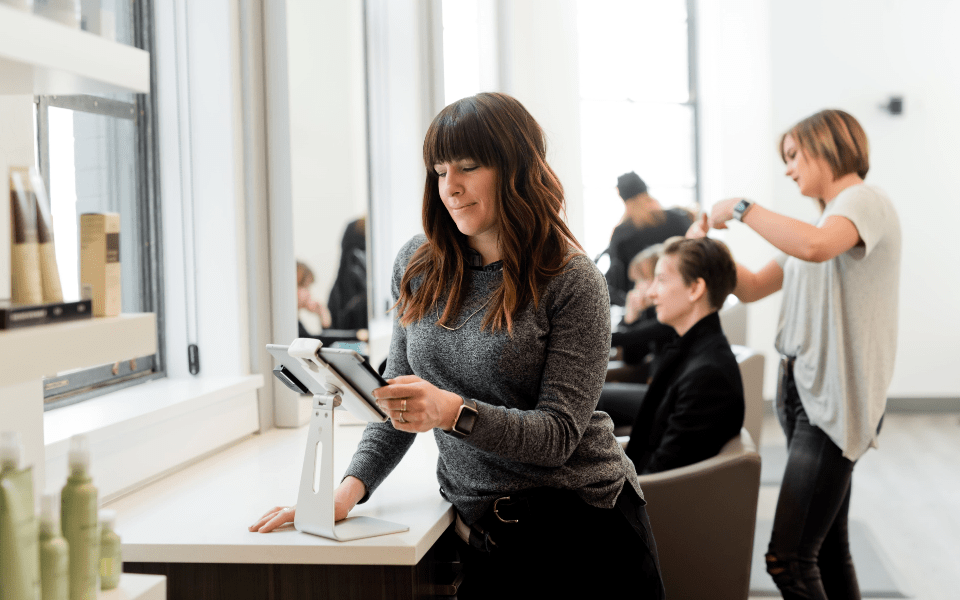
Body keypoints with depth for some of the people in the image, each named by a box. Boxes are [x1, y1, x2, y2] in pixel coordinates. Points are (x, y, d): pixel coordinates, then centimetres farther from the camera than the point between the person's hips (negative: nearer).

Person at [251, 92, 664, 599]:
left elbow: (559, 433, -15)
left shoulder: (573, 283, -10)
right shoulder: (418, 266, 4)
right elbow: (400, 401, 10)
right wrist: (351, 488, -6)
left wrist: (454, 412, -30)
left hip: (583, 517, -3)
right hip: (484, 533, 4)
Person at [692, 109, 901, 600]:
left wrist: (741, 208, -19)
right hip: (802, 390, 10)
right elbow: (752, 288, 22)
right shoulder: (822, 219, 20)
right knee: (828, 549, 14)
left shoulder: (865, 200, -8)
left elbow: (814, 246, -31)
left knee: (787, 560, -13)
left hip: (835, 399, -9)